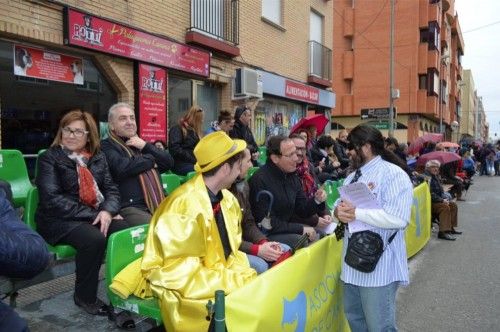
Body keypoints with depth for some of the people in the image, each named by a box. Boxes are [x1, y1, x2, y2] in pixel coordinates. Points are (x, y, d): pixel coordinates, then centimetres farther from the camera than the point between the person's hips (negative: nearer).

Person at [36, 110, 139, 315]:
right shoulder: (49, 158, -2)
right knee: (94, 239, -34)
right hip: (59, 220, -4)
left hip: (96, 215, 4)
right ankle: (85, 297, -10)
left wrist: (107, 211, -16)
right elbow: (53, 199, -13)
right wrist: (93, 215, -19)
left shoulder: (97, 157, 12)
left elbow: (111, 189, 8)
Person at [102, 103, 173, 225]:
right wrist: (151, 159, 1)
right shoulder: (106, 146, 4)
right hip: (129, 208, -6)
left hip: (158, 205, 6)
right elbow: (122, 167, -16)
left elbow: (169, 162, 15)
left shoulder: (142, 144, 26)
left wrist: (146, 146, 2)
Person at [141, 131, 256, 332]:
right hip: (184, 286, -7)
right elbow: (182, 273, -23)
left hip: (218, 276, 7)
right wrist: (236, 281, -22)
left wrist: (246, 275, -9)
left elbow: (230, 250, 9)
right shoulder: (184, 206, -24)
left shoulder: (228, 200, 1)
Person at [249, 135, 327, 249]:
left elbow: (302, 210, 10)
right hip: (266, 235, -8)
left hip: (287, 229, 8)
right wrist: (300, 229, -19)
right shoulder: (260, 180, -20)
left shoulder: (292, 176, 5)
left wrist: (317, 200, -10)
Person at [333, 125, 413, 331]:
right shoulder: (352, 177, 16)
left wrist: (357, 213, -22)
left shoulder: (393, 175, -13)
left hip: (379, 266, -8)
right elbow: (340, 203, 17)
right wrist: (339, 210, -8)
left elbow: (397, 218, -25)